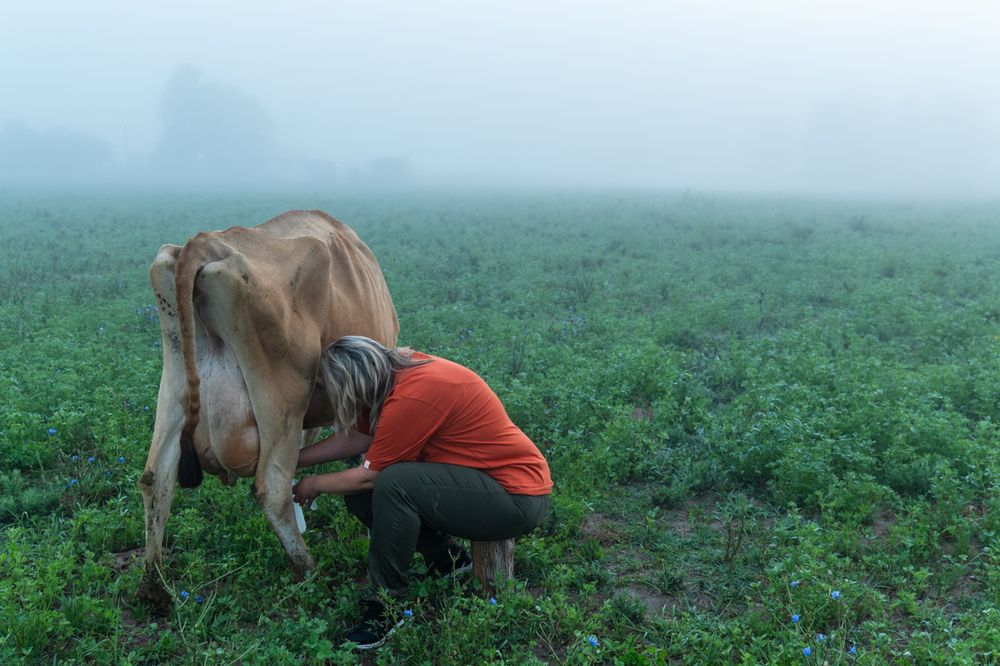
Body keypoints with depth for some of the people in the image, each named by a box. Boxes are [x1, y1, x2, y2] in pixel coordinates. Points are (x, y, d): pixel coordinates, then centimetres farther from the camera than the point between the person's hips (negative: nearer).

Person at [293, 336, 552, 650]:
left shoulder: (412, 397, -27)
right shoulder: (403, 369, -1)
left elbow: (367, 476, -15)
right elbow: (356, 438, 9)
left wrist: (312, 486, 2)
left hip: (518, 497, -9)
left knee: (392, 485, -28)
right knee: (359, 494, 1)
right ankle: (447, 559, 17)